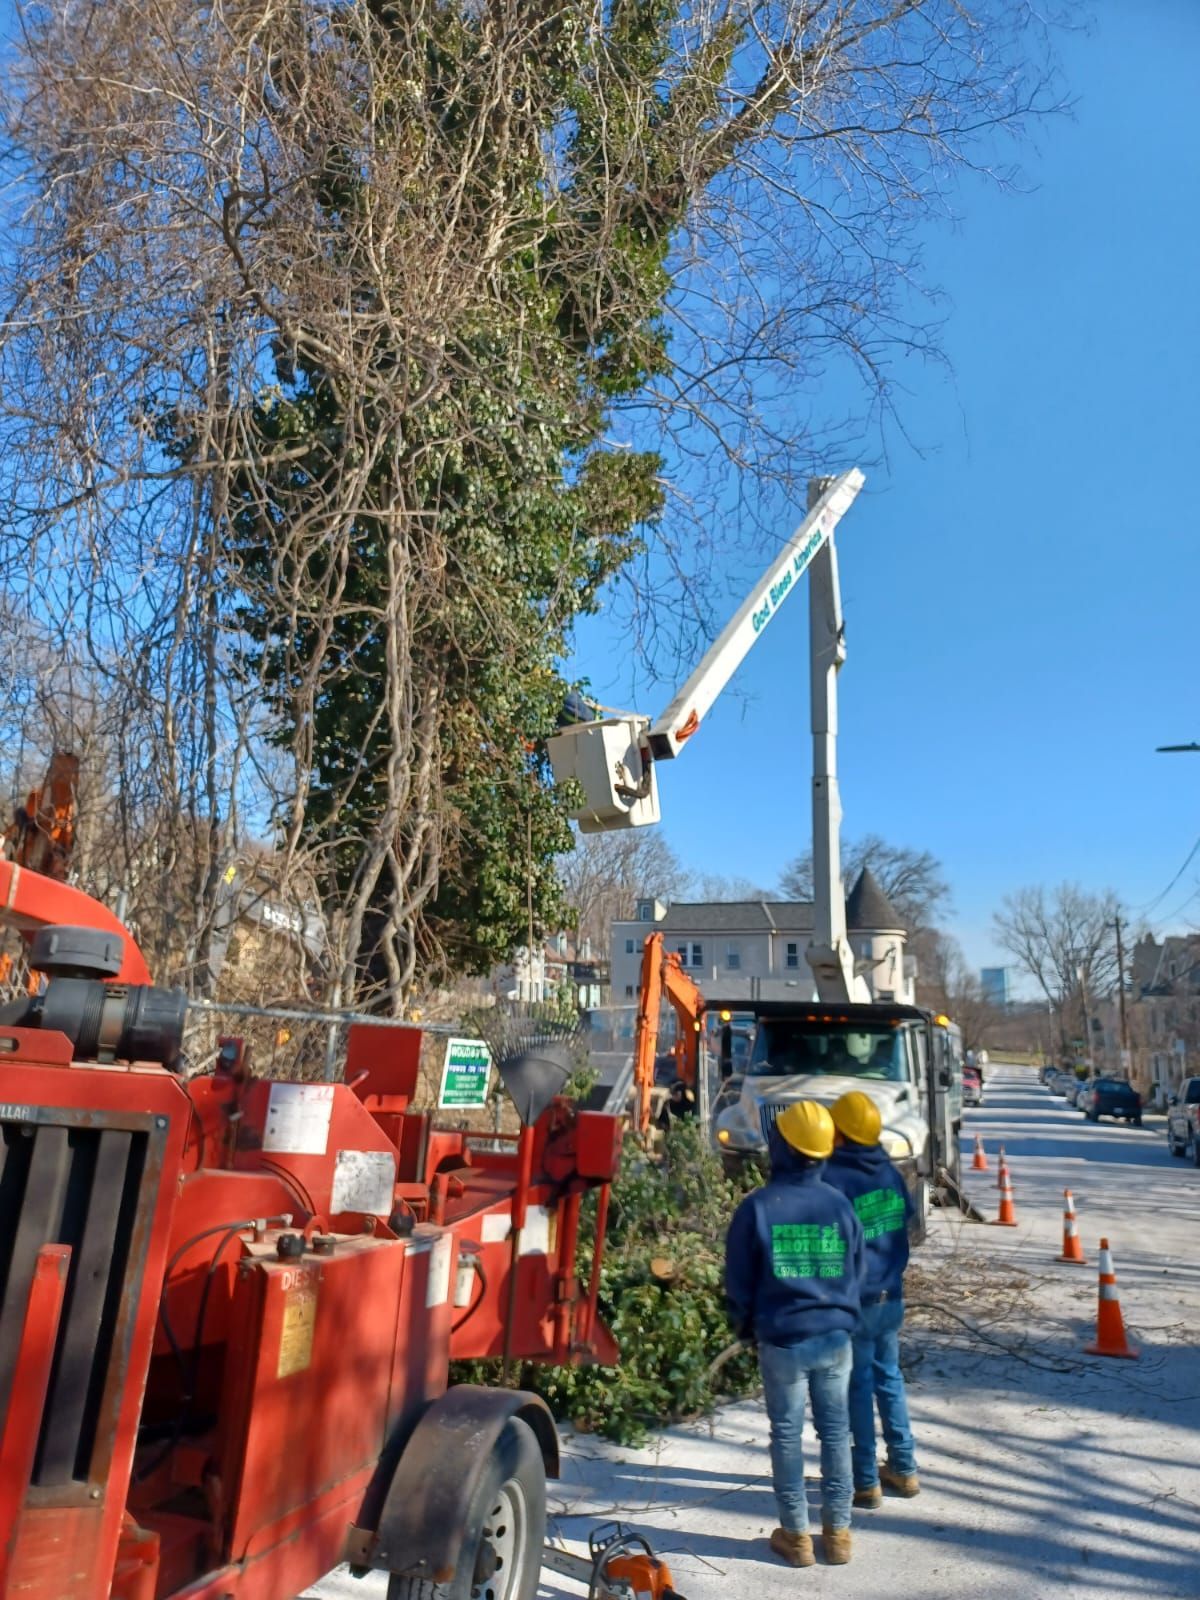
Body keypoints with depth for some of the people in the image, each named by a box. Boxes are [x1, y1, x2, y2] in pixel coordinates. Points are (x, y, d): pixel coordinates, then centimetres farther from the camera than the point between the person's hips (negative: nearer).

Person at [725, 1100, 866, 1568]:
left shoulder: (758, 1207, -14)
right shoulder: (840, 1205, -6)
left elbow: (738, 1280, -6)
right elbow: (857, 1272, 6)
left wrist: (745, 1327, 11)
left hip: (782, 1340, -2)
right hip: (835, 1336, 3)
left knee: (787, 1435, 11)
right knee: (836, 1432, 15)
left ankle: (796, 1534, 20)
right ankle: (838, 1531, 25)